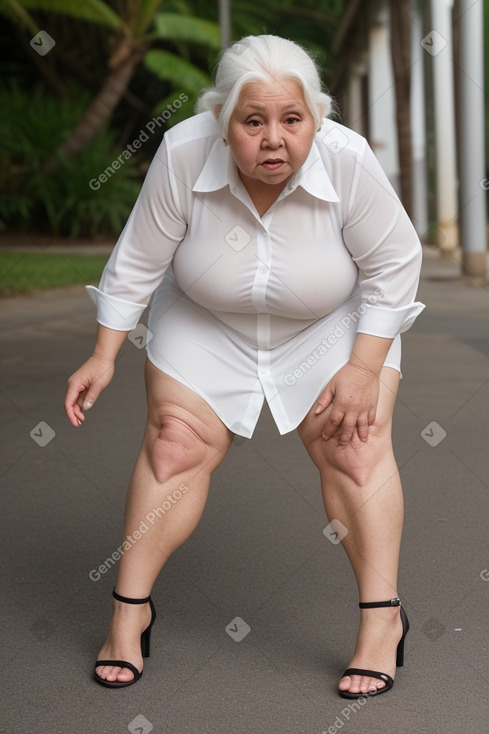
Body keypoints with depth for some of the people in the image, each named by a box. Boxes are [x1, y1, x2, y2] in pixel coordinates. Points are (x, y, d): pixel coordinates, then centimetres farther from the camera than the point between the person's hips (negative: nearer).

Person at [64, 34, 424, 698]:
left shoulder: (348, 160, -30)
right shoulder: (183, 154, -28)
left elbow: (394, 263, -17)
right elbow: (138, 261, -15)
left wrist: (365, 367, -18)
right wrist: (104, 356, -12)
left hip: (332, 323, -1)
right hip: (207, 321, 1)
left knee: (355, 448, -11)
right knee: (175, 444, -5)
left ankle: (382, 616, -1)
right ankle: (130, 609, 8)